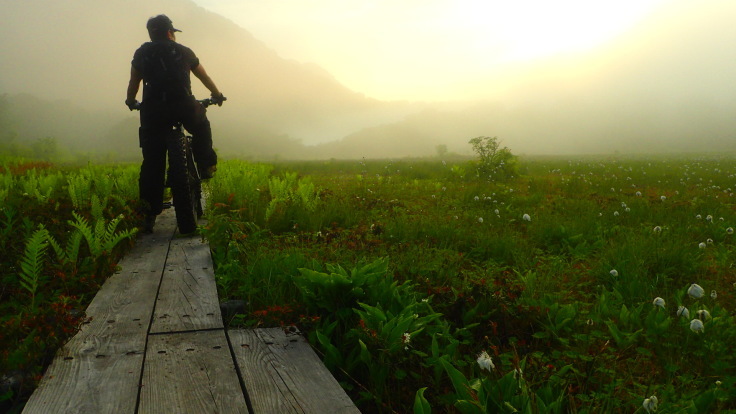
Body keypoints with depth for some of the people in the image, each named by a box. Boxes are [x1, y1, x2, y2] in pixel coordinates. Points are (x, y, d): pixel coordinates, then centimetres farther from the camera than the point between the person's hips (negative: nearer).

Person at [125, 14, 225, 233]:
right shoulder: (184, 52, 17)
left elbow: (133, 83, 21)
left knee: (152, 163, 6)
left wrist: (131, 102, 41)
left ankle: (149, 214, 6)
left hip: (153, 109, 1)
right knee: (201, 127, 34)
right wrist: (217, 95, 44)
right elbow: (204, 77, 28)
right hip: (183, 106, -1)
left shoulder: (142, 53, 18)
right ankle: (205, 165, 19)